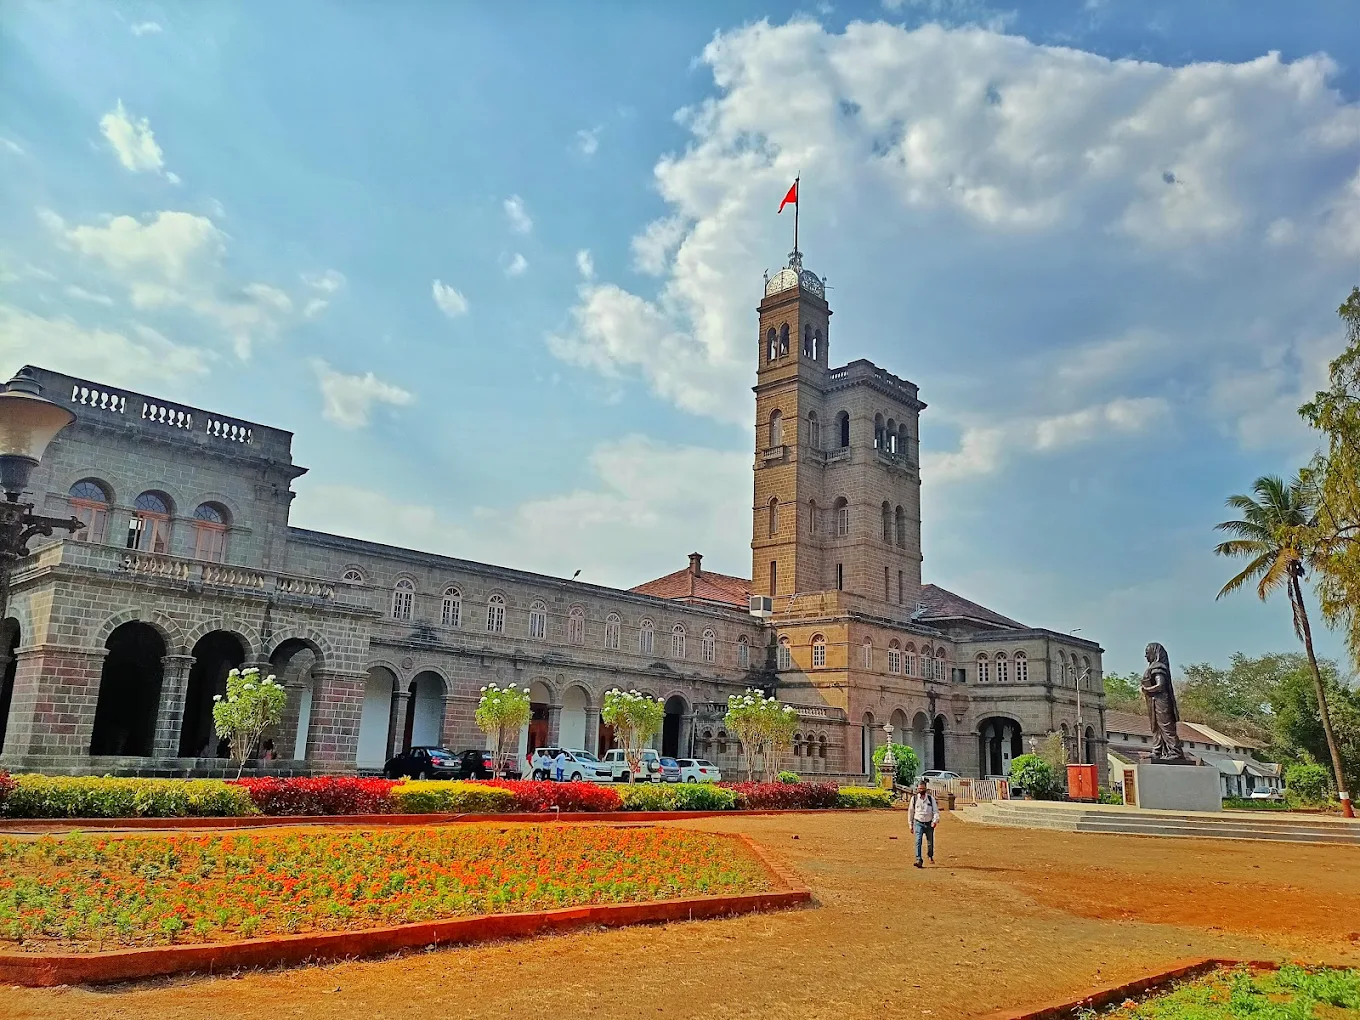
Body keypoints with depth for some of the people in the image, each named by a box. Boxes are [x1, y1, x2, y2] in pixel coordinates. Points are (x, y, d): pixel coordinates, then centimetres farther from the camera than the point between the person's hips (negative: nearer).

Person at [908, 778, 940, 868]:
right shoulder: (914, 798, 1)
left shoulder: (931, 798, 1)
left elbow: (936, 810, -3)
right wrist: (911, 825, 10)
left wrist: (935, 820, -22)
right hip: (918, 823, -1)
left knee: (930, 843, 11)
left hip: (929, 823, 1)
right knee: (918, 842, -17)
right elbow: (910, 812, 10)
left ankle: (931, 857, 40)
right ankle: (918, 861, -21)